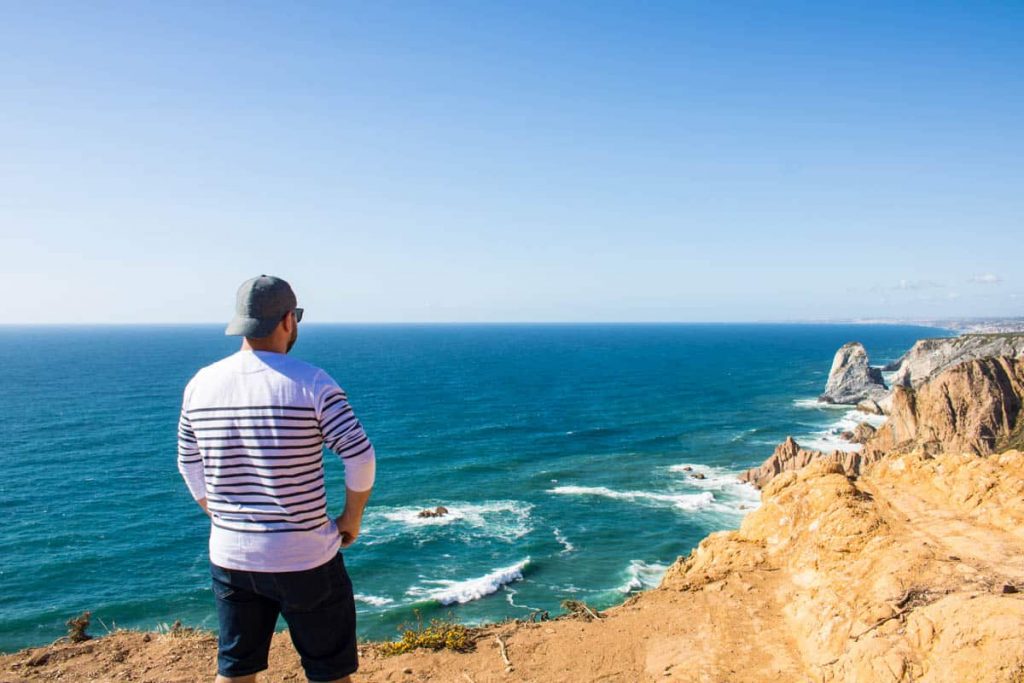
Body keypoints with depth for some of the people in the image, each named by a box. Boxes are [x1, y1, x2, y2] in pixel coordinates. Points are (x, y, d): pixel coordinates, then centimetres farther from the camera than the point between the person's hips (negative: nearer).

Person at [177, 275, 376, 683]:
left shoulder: (200, 384, 0)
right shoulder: (312, 383, -15)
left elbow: (190, 467, 10)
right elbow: (360, 458, -17)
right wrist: (352, 519, -1)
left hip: (229, 556, 5)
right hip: (305, 558, -5)